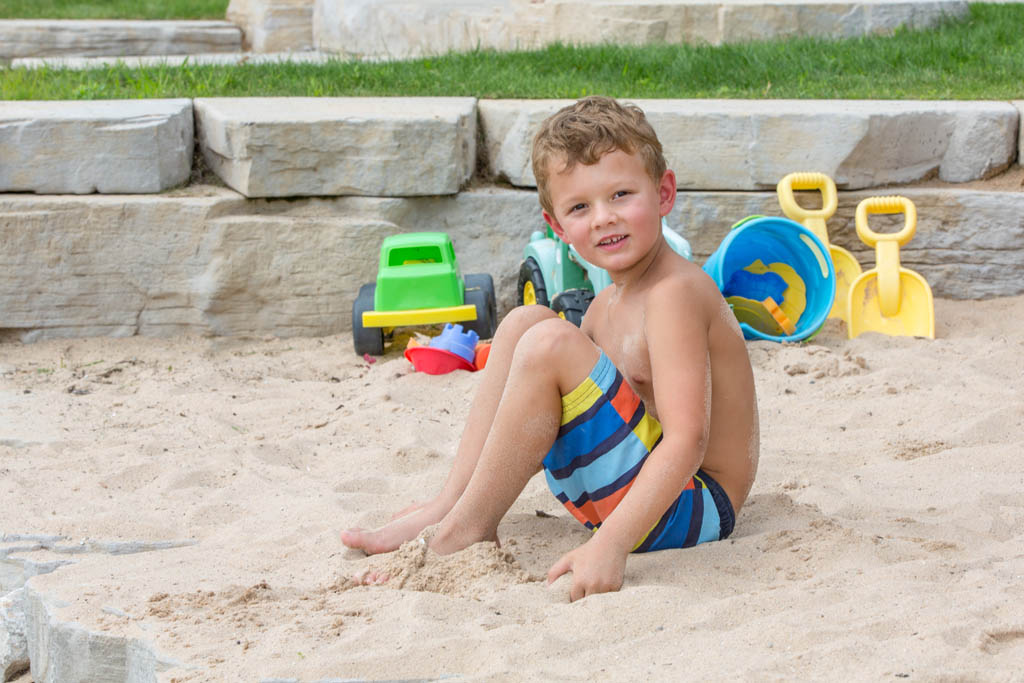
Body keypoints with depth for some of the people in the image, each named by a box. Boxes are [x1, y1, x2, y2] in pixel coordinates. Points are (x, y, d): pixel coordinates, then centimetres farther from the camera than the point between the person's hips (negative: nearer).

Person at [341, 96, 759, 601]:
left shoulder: (674, 292, -18)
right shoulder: (607, 306, 11)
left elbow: (687, 440, -30)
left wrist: (609, 543, -38)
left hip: (691, 512, -10)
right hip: (628, 498, 10)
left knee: (549, 344, -25)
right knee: (523, 322, 9)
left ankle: (468, 529, -14)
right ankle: (449, 505, 0)